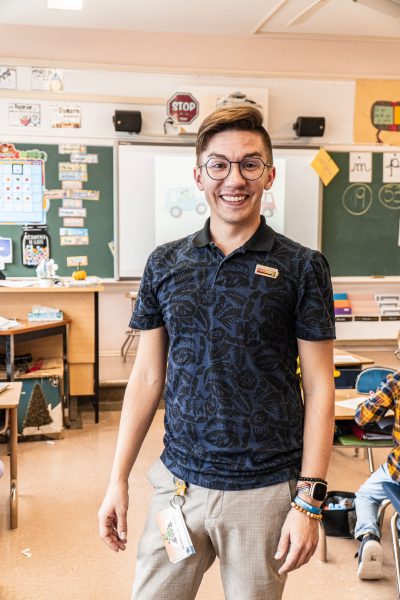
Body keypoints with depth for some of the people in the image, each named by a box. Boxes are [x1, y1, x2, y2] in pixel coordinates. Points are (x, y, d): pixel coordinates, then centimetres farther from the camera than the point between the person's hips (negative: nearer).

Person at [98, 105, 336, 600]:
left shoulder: (302, 268, -5)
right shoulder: (165, 264, 2)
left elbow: (318, 385, -5)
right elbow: (147, 376, 6)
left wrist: (309, 499, -9)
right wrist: (118, 480, 4)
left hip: (265, 491, -2)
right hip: (178, 483, 2)